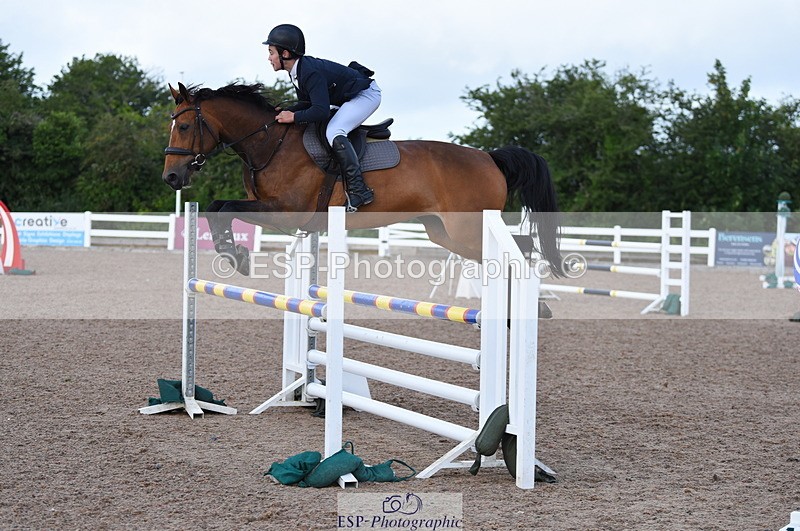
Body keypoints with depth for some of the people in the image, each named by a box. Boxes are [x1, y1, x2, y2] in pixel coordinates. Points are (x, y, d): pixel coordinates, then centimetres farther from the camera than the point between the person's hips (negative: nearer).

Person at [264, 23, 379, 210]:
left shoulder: (310, 72, -29)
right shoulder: (297, 72, 1)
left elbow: (321, 111, -35)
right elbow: (307, 103, 11)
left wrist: (294, 117, -26)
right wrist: (287, 111, -3)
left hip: (366, 94, -11)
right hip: (349, 98, 11)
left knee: (333, 133, -27)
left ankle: (359, 191, -29)